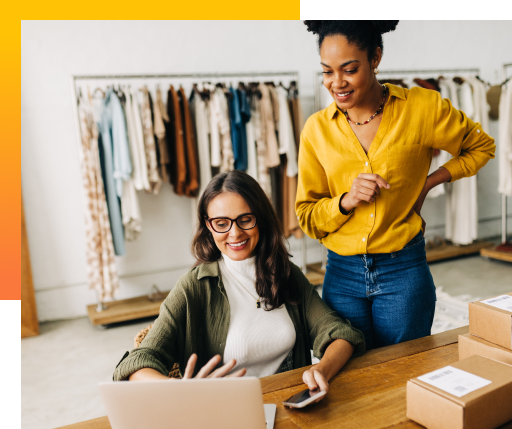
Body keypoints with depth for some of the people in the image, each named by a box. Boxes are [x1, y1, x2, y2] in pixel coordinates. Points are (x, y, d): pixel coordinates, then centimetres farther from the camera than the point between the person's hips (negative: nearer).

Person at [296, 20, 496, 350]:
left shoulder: (422, 108, -6)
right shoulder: (317, 129, -1)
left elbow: (481, 146, 12)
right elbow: (308, 218, 3)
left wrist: (428, 183, 0)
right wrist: (347, 200, -16)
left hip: (404, 272, -1)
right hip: (342, 275, 2)